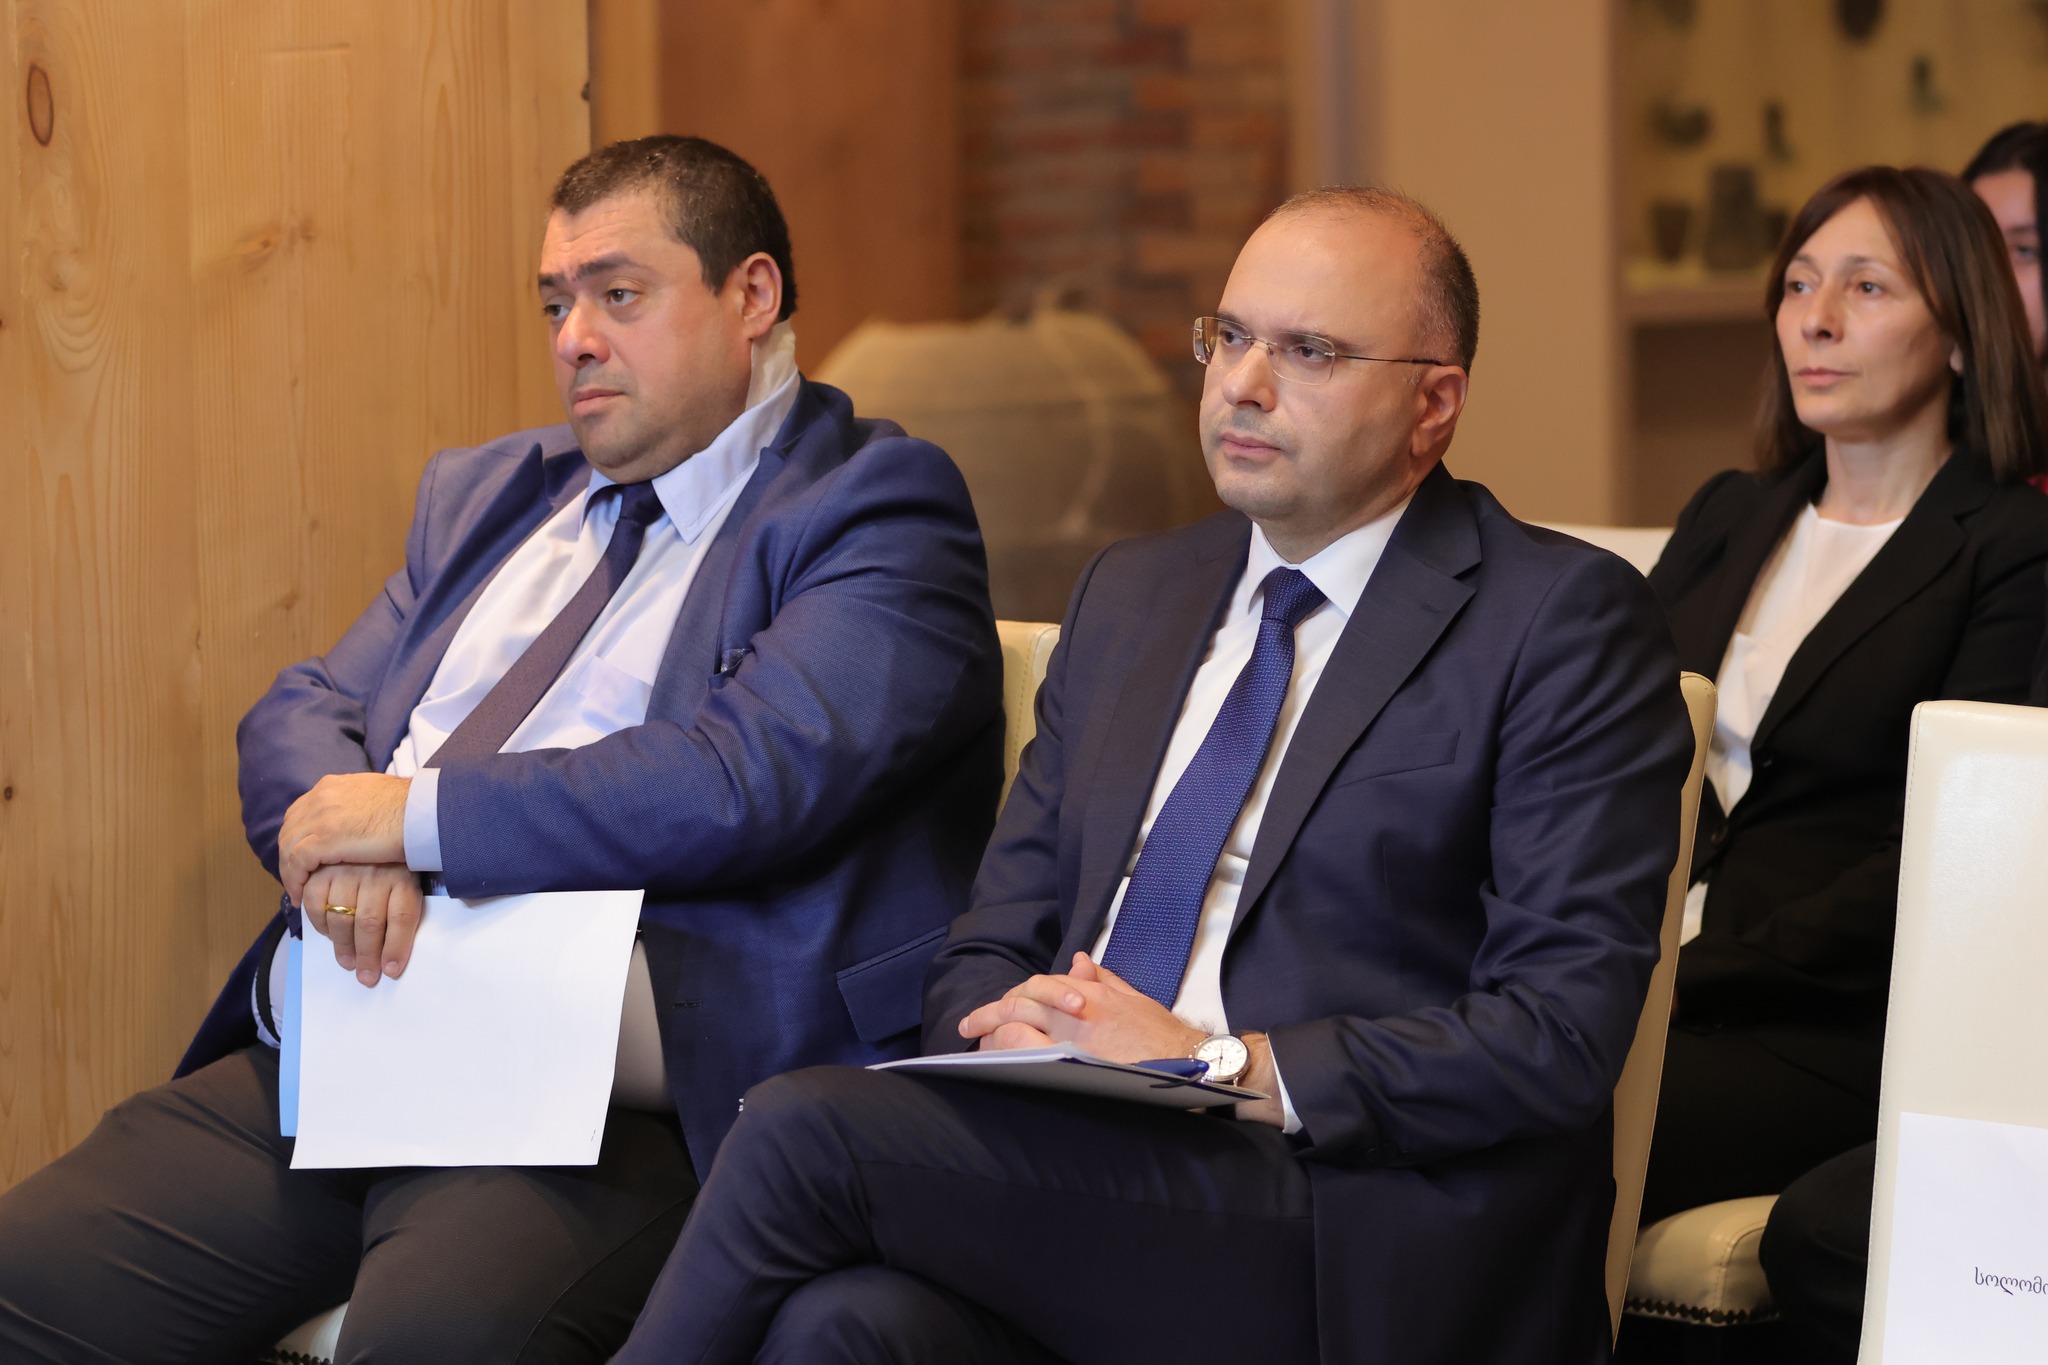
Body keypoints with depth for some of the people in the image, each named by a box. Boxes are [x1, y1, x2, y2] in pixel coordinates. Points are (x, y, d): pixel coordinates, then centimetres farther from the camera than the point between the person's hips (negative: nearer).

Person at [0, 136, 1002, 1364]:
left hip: (605, 1107, -7)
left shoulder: (877, 509, 2)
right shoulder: (486, 495, 25)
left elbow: (752, 778, -14)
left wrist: (412, 814, -10)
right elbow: (299, 718, 19)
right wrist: (343, 831, -6)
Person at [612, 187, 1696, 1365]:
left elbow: (1560, 1034, -8)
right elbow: (993, 942, 20)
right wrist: (1016, 1032, -5)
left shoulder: (1564, 620, 2)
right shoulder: (1131, 594, 23)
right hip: (1077, 1177, 5)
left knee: (806, 1127, -26)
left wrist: (1219, 1069, -15)